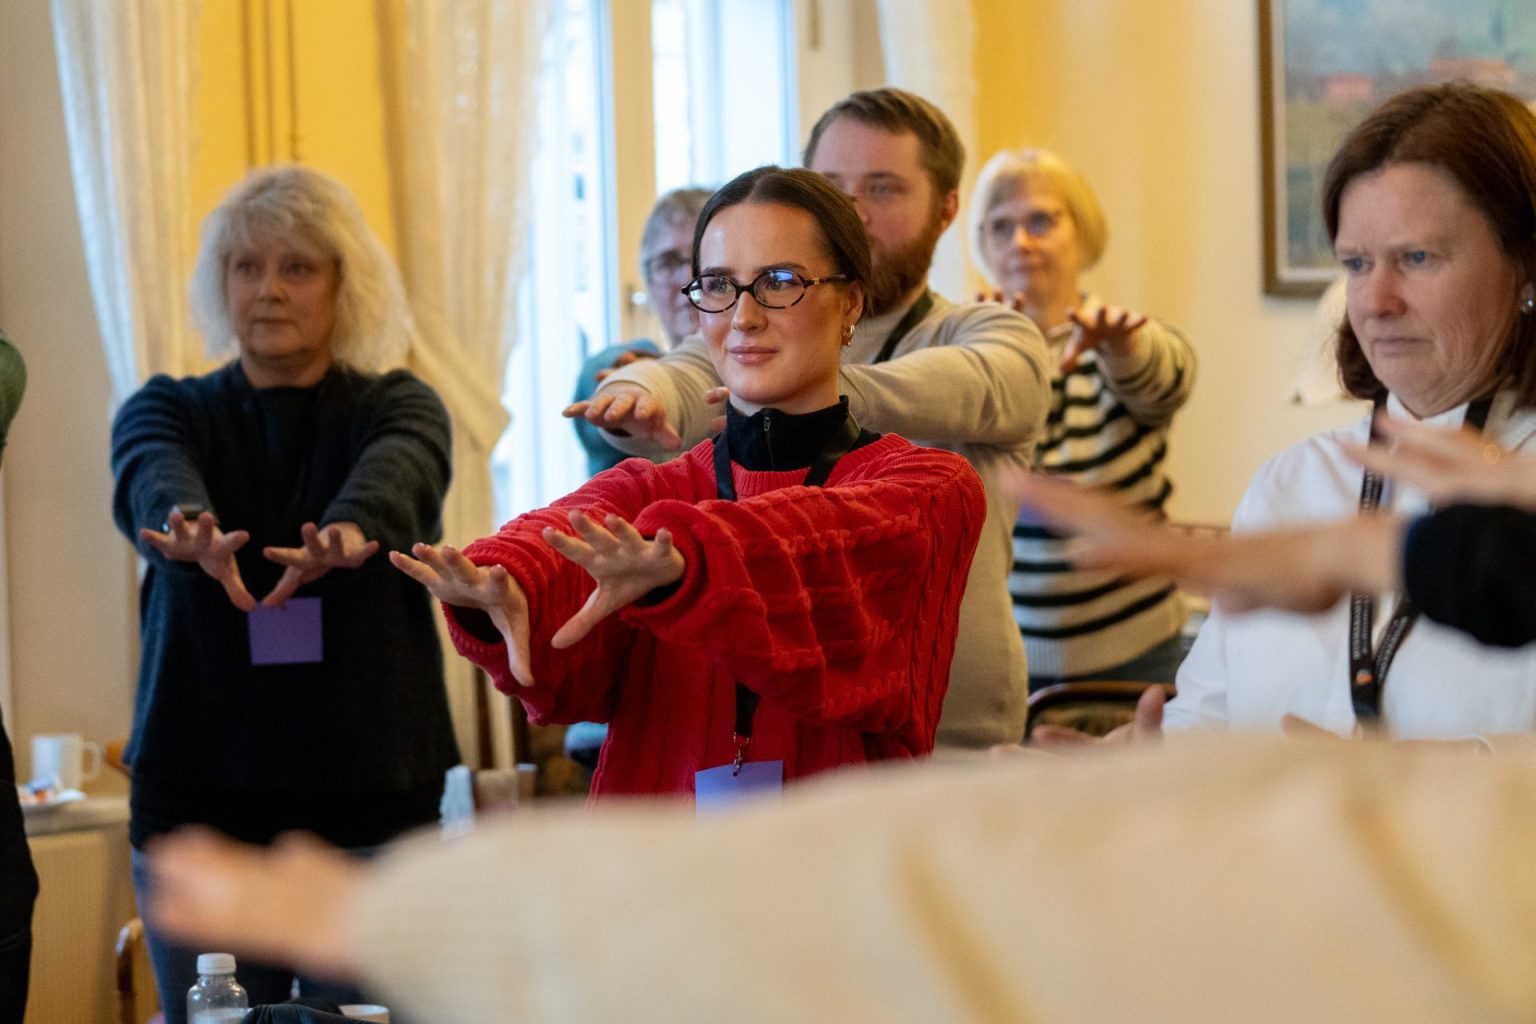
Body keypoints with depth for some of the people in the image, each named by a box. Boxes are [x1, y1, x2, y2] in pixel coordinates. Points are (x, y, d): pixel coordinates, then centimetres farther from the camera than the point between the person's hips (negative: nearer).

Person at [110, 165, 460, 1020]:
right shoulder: (170, 409, 6)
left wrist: (346, 535, -45)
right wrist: (187, 529, -43)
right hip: (200, 797, 1)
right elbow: (152, 476, -18)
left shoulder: (396, 407, 3)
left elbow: (397, 470, -21)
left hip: (372, 798, -1)